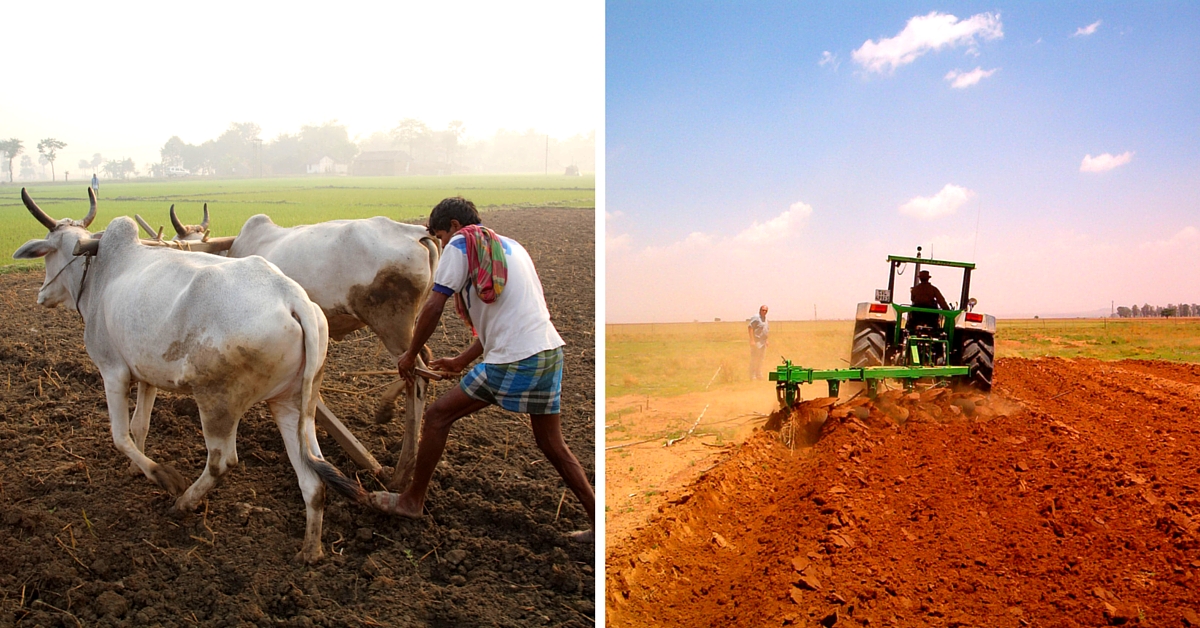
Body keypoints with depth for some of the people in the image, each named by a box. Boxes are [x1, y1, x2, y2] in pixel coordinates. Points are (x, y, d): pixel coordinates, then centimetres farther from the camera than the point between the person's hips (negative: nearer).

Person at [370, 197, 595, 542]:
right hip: (550, 350, 8)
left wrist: (411, 355, 8)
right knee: (552, 445, 17)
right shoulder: (509, 245, 25)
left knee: (438, 415, 7)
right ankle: (598, 522, 19)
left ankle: (413, 500, 17)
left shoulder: (461, 245, 2)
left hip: (513, 360, -8)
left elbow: (433, 308, -6)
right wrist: (461, 361, 32)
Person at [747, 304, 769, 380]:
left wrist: (766, 340, 19)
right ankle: (752, 376, -2)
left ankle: (759, 375, 21)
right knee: (754, 359, -6)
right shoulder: (756, 317, -12)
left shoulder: (765, 318, 15)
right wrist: (752, 340, -23)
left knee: (760, 360, 14)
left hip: (763, 342, 9)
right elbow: (750, 327, -18)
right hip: (756, 342, -9)